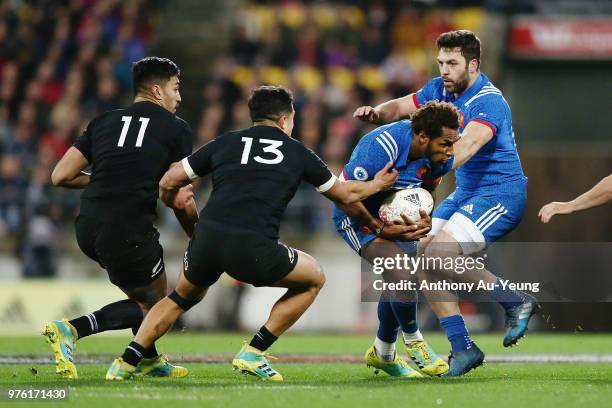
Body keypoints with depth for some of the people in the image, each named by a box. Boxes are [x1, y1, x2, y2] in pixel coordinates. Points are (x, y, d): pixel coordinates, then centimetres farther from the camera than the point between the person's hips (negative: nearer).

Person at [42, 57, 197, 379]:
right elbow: (181, 200, -1)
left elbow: (60, 176, 13)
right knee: (152, 304, 11)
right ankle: (71, 329, -8)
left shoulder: (103, 122, 17)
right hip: (129, 233, -6)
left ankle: (149, 361, 27)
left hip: (87, 231, 6)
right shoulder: (176, 129, 3)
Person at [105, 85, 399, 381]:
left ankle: (126, 363, 21)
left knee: (184, 297, 34)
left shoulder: (225, 142, 20)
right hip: (253, 249, -3)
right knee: (314, 279, 24)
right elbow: (345, 194, 31)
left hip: (206, 238, 3)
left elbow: (168, 182, 20)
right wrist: (376, 185, 51)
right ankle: (253, 353, 16)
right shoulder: (297, 152, 18)